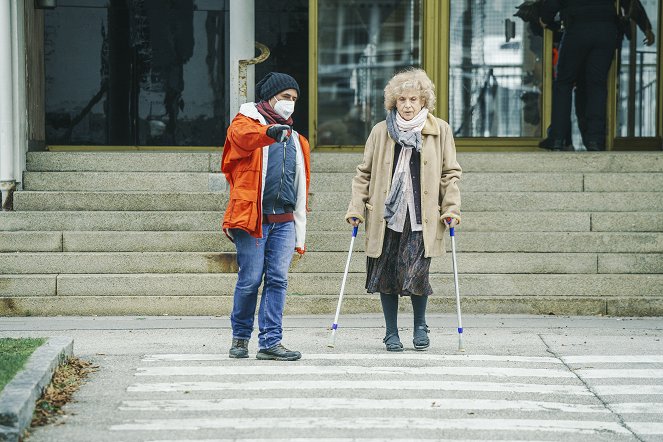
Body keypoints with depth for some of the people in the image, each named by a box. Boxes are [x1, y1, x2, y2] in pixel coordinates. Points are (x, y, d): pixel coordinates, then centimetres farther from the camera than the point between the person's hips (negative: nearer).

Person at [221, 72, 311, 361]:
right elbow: (242, 136, -22)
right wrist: (270, 132, -44)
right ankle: (240, 337, 15)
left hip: (284, 220, 5)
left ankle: (270, 342, -1)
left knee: (278, 280, -2)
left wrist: (300, 232, 17)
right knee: (250, 280, -3)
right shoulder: (246, 123, 5)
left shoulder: (295, 139, 22)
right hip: (252, 216, -5)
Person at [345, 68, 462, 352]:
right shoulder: (380, 132, 7)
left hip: (421, 219, -2)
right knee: (385, 276, 4)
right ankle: (391, 333, 19)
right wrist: (356, 208, 4)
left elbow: (450, 174, 9)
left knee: (416, 275, -10)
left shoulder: (439, 131, 6)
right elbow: (364, 173, 12)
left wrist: (451, 208, 0)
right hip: (385, 216, 2)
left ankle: (420, 325, 16)